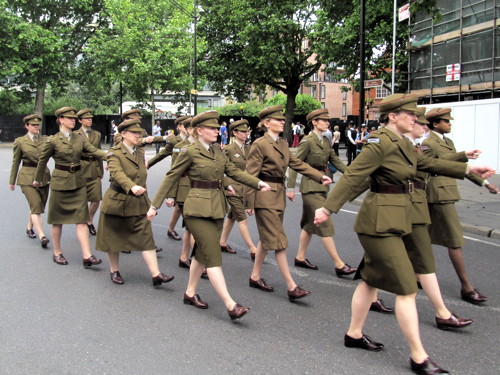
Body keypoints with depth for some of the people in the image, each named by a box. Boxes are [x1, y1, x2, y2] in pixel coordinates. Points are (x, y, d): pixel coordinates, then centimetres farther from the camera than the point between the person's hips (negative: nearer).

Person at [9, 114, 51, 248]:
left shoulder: (46, 139, 7)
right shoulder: (19, 141, 1)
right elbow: (15, 162, 7)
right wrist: (12, 181, 11)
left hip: (43, 177, 4)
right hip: (27, 177, -4)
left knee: (39, 206, 11)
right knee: (36, 205, -15)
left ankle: (29, 228, 36)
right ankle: (41, 236, -20)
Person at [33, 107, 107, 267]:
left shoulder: (80, 138, 6)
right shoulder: (53, 140, -5)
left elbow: (94, 150, -6)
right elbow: (42, 161, 5)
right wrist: (37, 179, 15)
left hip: (78, 182, 3)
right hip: (60, 182, -3)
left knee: (81, 218, -2)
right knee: (58, 219, 8)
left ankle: (87, 256, -6)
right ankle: (57, 253, 24)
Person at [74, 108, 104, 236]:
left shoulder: (97, 134, 13)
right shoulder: (75, 135, 0)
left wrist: (101, 170, 17)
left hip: (94, 170, 4)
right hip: (81, 169, -3)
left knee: (96, 199, -2)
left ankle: (89, 221, 18)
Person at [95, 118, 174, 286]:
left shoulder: (140, 154, 9)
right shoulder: (114, 153, -12)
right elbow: (117, 173, -31)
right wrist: (132, 187, -49)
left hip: (139, 203, 5)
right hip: (117, 202, -5)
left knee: (146, 238, -3)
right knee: (114, 238, 10)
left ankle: (156, 274, -5)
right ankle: (114, 271, 28)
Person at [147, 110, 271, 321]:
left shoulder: (217, 150, 11)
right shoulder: (190, 152, -9)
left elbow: (233, 171, 12)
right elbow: (170, 179, -4)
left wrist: (258, 184, 2)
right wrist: (155, 206, -2)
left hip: (216, 208, 8)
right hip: (198, 209, -7)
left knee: (202, 253, 15)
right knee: (213, 256, -10)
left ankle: (190, 293, 30)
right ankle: (230, 305, -12)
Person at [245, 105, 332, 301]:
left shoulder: (283, 144, 12)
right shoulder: (260, 144, -13)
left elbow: (297, 163, 14)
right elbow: (251, 174, -13)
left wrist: (320, 176, 5)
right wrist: (249, 203, -14)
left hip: (278, 196, 9)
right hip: (265, 197, -9)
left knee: (268, 239, 14)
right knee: (278, 241, -7)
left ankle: (255, 277, 27)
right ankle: (292, 287, -4)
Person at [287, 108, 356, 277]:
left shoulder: (325, 141, 11)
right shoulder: (307, 141, -13)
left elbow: (335, 160, 12)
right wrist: (291, 188, -17)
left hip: (322, 185, 9)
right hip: (311, 187, -9)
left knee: (310, 224, 15)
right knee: (325, 225, -8)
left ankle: (300, 257, 25)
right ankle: (339, 265, -5)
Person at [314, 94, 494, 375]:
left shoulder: (404, 144, 12)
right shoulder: (381, 143, -17)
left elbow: (429, 163, 22)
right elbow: (352, 177, -20)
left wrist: (469, 169, 21)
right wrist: (328, 208, -22)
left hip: (393, 220, 10)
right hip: (381, 222, -10)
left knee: (372, 279, 18)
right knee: (407, 288, -5)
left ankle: (354, 334, 32)